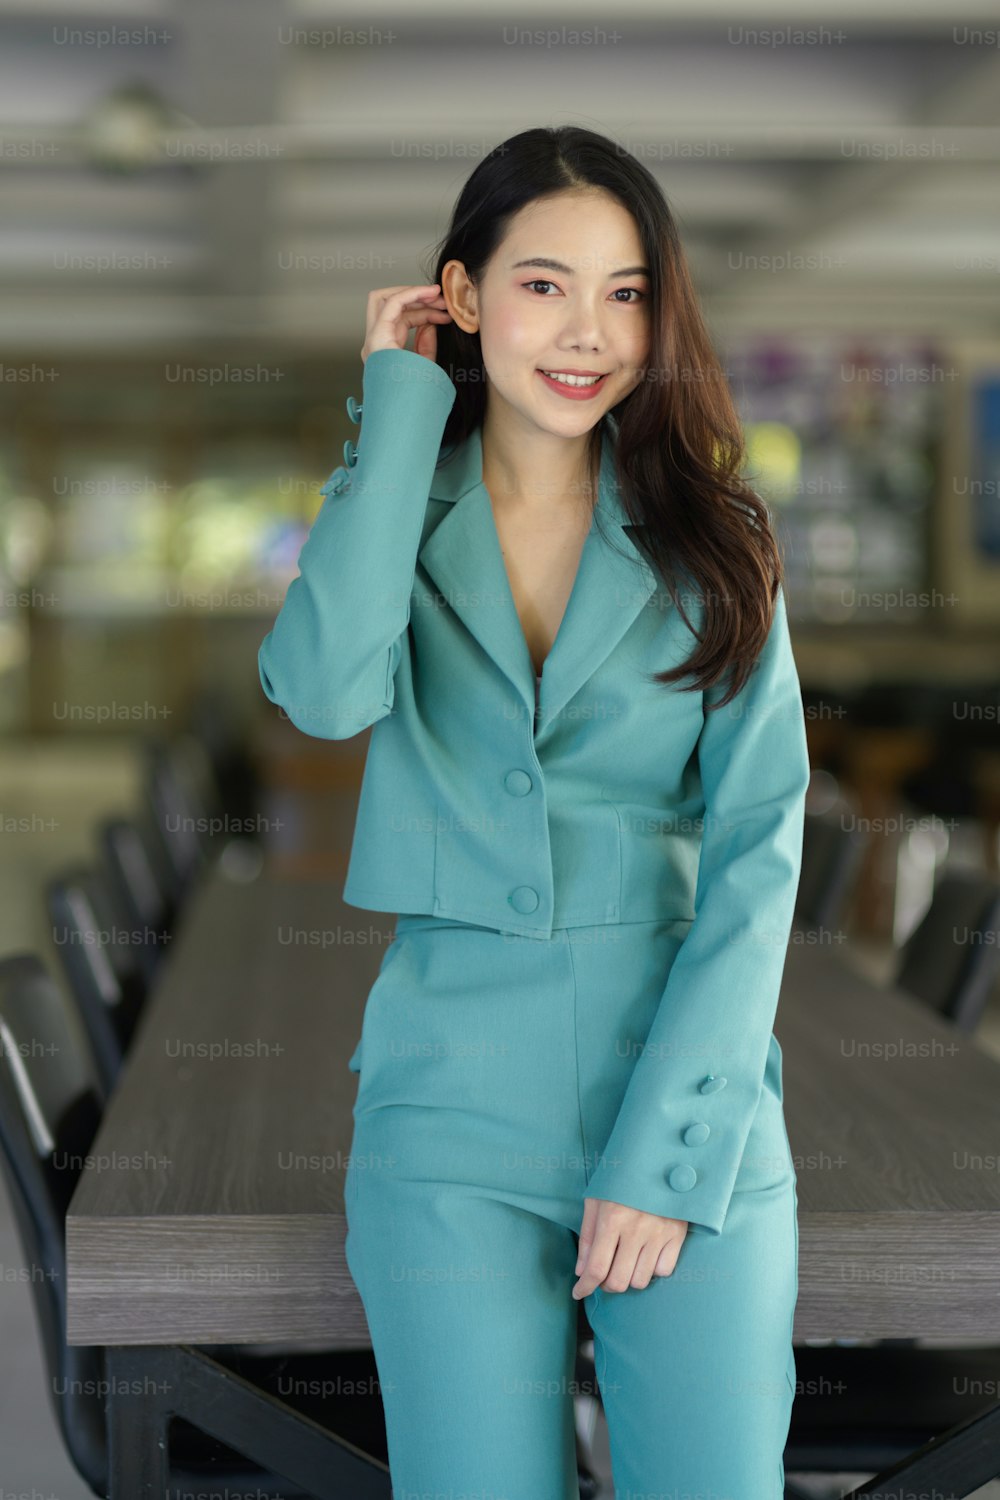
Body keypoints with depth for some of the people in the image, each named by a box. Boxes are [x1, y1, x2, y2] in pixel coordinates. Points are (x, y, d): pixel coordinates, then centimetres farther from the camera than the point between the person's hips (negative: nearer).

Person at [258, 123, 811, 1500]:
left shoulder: (713, 539, 3)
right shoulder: (396, 511, 5)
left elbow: (759, 851, -3)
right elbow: (325, 689, -18)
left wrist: (667, 1150, -11)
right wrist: (403, 405, -9)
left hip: (693, 1098, 0)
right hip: (454, 1101, 0)